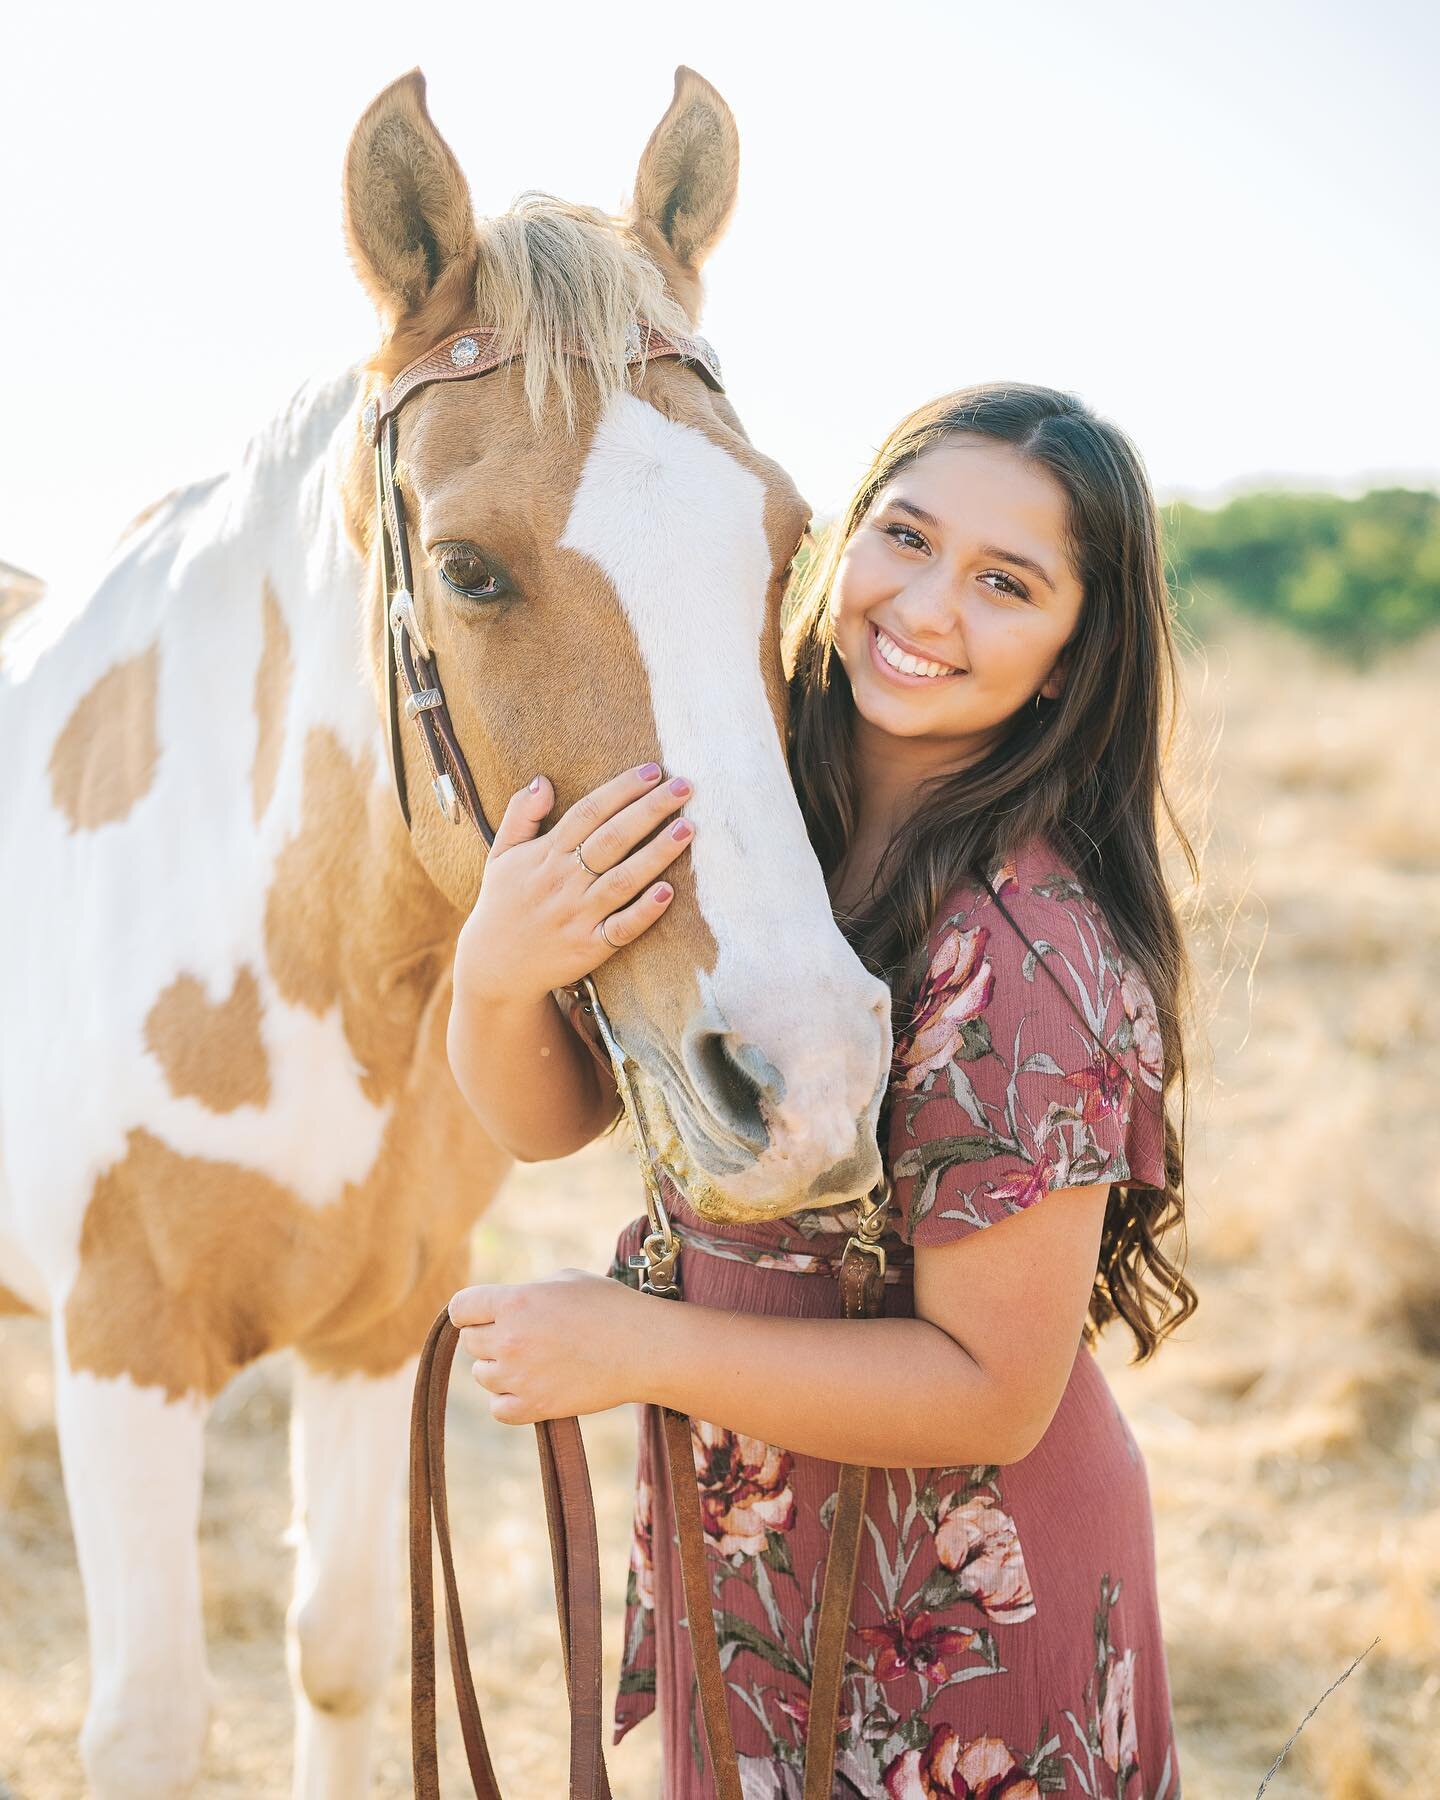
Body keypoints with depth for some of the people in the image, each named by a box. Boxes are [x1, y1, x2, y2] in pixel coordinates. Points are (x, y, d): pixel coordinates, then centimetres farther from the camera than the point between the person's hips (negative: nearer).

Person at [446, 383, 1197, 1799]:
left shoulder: (1027, 958, -28)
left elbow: (994, 1393, -24)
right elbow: (549, 1116, -6)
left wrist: (639, 1347, -25)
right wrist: (494, 974, -27)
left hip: (939, 1629, -6)